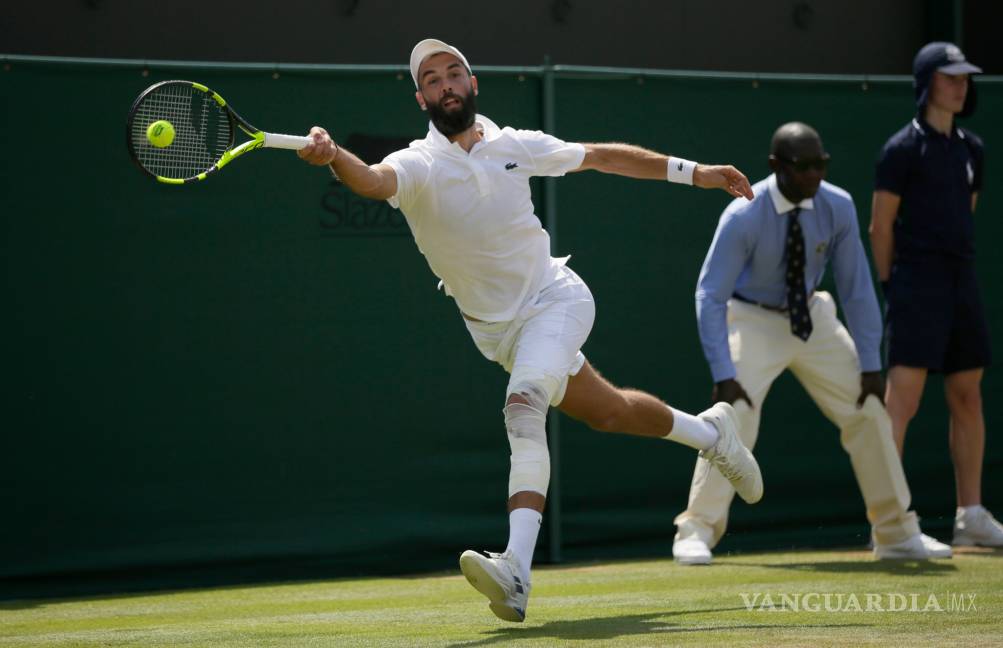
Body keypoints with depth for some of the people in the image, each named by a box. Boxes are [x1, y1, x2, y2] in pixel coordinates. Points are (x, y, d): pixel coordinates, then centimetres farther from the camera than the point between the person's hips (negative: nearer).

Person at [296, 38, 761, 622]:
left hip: (553, 300, -2)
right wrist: (333, 156, -60)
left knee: (523, 409, -27)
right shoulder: (418, 166, -13)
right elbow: (374, 181, -37)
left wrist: (693, 171, 11)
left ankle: (516, 573, -39)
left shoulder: (516, 147, -6)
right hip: (496, 328, 2)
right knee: (608, 412, 15)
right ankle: (709, 430, 47)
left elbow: (603, 156, 9)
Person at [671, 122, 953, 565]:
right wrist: (723, 374, -32)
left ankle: (896, 532, 16)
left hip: (812, 317, 4)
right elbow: (710, 295, -24)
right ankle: (696, 532, -11)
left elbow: (856, 287, -7)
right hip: (753, 321, -4)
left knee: (868, 410, 2)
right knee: (734, 416, -23)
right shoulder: (744, 216, -26)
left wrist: (870, 363, -9)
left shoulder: (838, 208, -16)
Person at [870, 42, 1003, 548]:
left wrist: (959, 269, 13)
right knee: (901, 402, -12)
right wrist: (892, 290, -3)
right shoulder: (902, 149, -6)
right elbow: (881, 227, -4)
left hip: (963, 282, 7)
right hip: (916, 283, -7)